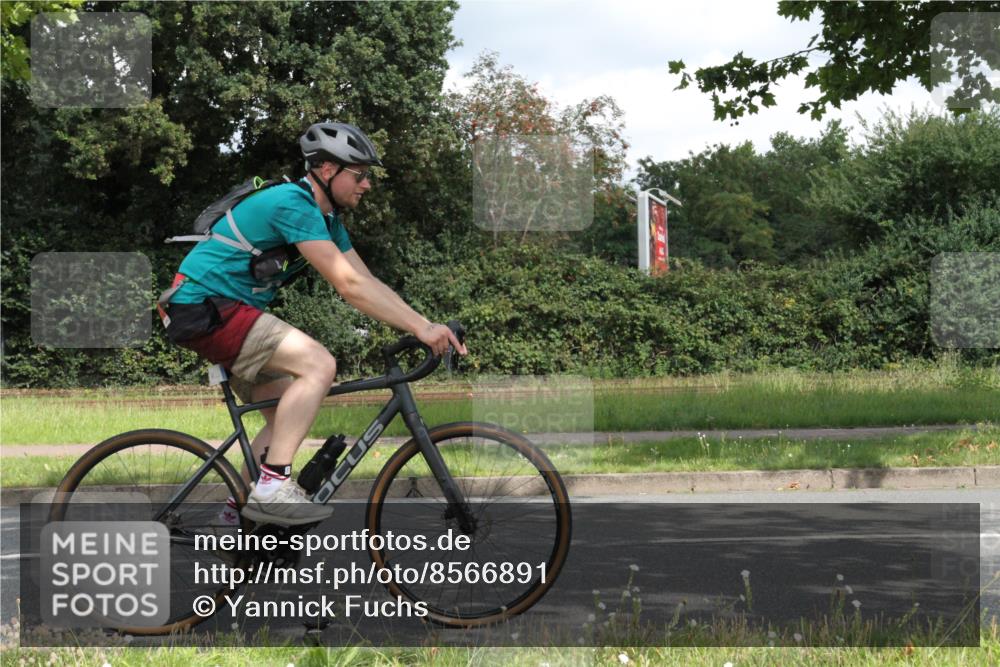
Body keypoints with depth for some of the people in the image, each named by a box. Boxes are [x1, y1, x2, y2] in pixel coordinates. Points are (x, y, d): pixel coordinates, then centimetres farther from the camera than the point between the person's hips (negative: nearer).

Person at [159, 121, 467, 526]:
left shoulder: (327, 217, 13)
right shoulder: (293, 203, -19)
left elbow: (368, 282, 9)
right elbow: (349, 287, -25)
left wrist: (428, 326, -2)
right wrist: (420, 328, -26)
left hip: (221, 310, 11)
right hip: (203, 306, -11)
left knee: (289, 418, 10)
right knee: (319, 364, -22)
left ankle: (239, 514, 16)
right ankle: (271, 488, -24)